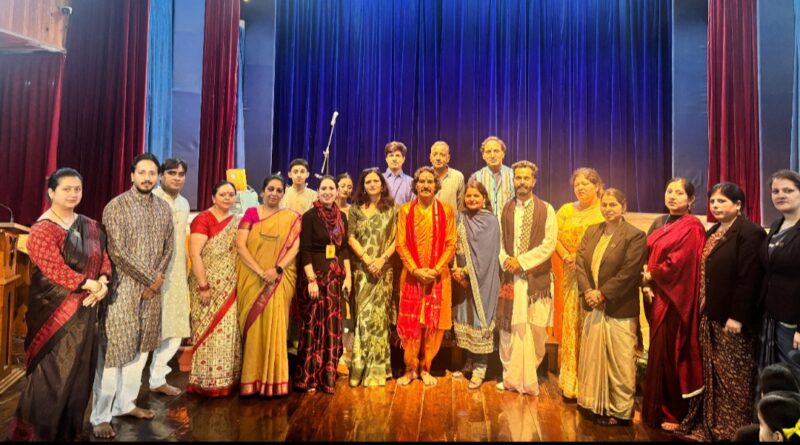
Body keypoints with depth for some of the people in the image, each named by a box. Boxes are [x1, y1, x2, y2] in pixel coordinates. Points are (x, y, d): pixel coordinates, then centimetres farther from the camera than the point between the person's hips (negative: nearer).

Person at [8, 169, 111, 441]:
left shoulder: (90, 227, 10)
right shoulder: (42, 230, -11)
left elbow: (103, 258, 8)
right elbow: (55, 270, -21)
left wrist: (103, 283, -11)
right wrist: (90, 285, -15)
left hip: (84, 310, 6)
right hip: (54, 312, -6)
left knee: (79, 372, 13)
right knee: (53, 375, 2)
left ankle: (69, 430, 29)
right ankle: (37, 432, 21)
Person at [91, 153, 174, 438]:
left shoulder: (163, 207, 9)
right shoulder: (116, 206, -8)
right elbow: (117, 252, -14)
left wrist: (158, 278, -5)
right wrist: (149, 278, -12)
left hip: (151, 288, 6)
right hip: (122, 288, -5)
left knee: (141, 347, 12)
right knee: (114, 349, -2)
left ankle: (125, 403, 26)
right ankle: (100, 416, 10)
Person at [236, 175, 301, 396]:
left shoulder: (292, 218, 7)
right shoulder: (251, 213, 5)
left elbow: (294, 247, -2)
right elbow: (240, 245, -4)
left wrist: (277, 269, -17)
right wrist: (260, 272, -15)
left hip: (279, 281, 0)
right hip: (252, 279, 0)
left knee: (274, 327, 0)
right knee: (253, 327, 3)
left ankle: (272, 379, 10)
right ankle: (251, 379, 12)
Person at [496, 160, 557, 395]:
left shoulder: (546, 209, 2)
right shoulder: (506, 209, 9)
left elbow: (549, 244, -5)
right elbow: (500, 241, 10)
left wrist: (521, 261, -11)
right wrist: (506, 260, -9)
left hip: (536, 277, -2)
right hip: (510, 276, 2)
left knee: (535, 329, 2)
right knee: (509, 327, 2)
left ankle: (529, 376, 20)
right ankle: (511, 376, 15)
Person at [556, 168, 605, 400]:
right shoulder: (566, 210, 13)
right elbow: (555, 237, 5)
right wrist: (567, 257, -11)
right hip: (570, 276, 3)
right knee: (570, 324, 7)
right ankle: (570, 380, 17)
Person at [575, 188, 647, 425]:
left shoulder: (635, 236, -9)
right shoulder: (592, 231, 9)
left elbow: (628, 273, -17)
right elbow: (580, 262, 2)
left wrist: (602, 294, -16)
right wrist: (587, 291, -11)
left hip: (620, 310, -6)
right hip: (594, 307, 6)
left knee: (619, 363, 5)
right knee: (594, 358, 14)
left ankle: (621, 411, 20)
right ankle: (600, 405, 28)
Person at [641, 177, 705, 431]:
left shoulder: (692, 227, -10)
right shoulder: (659, 224, 13)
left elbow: (678, 263, -18)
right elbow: (648, 258, 11)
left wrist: (651, 276, -5)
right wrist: (646, 286, -4)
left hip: (676, 299, -7)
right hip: (657, 297, 7)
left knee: (673, 353, 1)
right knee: (658, 352, 13)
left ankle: (678, 413, 17)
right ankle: (659, 409, 26)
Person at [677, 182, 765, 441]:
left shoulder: (749, 233, -13)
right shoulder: (712, 233, 13)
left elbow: (748, 279, -18)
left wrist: (737, 317, -21)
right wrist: (703, 309, 12)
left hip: (732, 317, -8)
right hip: (710, 315, 8)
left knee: (733, 375, 4)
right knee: (713, 373, 15)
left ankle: (734, 428, 18)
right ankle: (713, 423, 27)